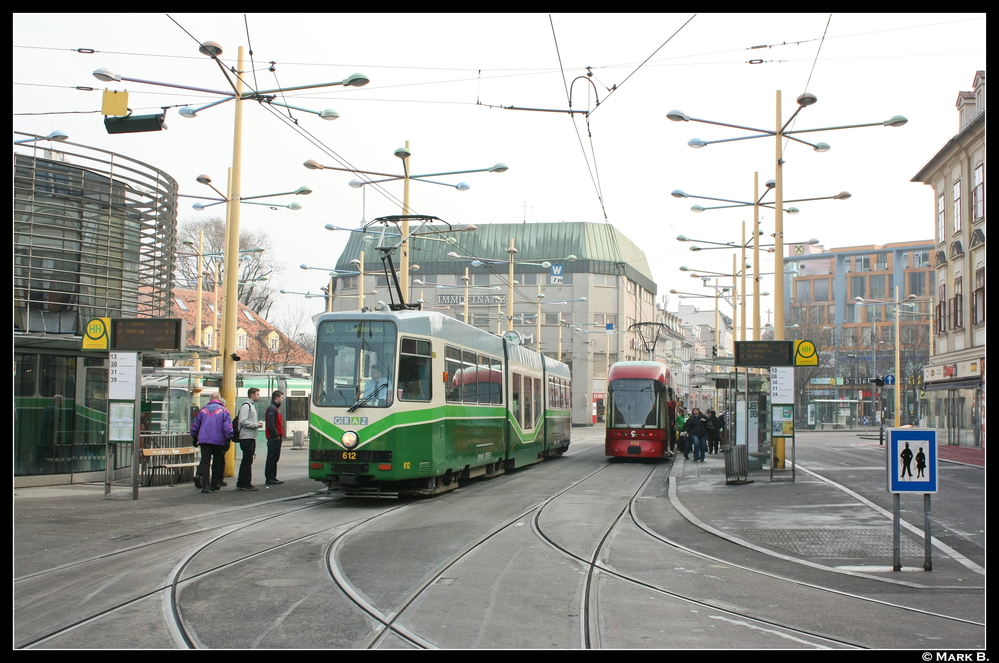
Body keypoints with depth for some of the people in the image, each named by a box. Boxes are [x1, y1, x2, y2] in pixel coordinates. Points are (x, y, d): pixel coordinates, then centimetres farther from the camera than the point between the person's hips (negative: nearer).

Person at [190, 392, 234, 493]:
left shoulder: (202, 410, 9)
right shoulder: (223, 411, 1)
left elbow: (194, 425, 14)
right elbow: (228, 427, -7)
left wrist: (194, 438, 24)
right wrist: (228, 440, -3)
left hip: (204, 440, 1)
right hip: (218, 441, -1)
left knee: (205, 461, -2)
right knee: (217, 462, 13)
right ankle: (214, 484, 17)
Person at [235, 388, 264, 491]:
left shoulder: (252, 405, 20)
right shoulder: (246, 406, -12)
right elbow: (243, 421, -21)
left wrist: (257, 424, 7)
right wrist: (256, 425, -15)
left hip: (251, 437, 10)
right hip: (246, 437, -10)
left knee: (247, 460, 12)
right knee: (247, 461, -7)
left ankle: (240, 483, 17)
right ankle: (246, 484, -3)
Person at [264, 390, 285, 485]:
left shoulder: (276, 408, 21)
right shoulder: (271, 408, -12)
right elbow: (271, 424, -20)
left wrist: (281, 435, 15)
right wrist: (276, 435, -21)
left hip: (277, 437, 10)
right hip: (273, 438, -10)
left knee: (275, 458, 13)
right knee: (271, 458, -6)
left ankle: (273, 477, 18)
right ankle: (269, 478, -4)